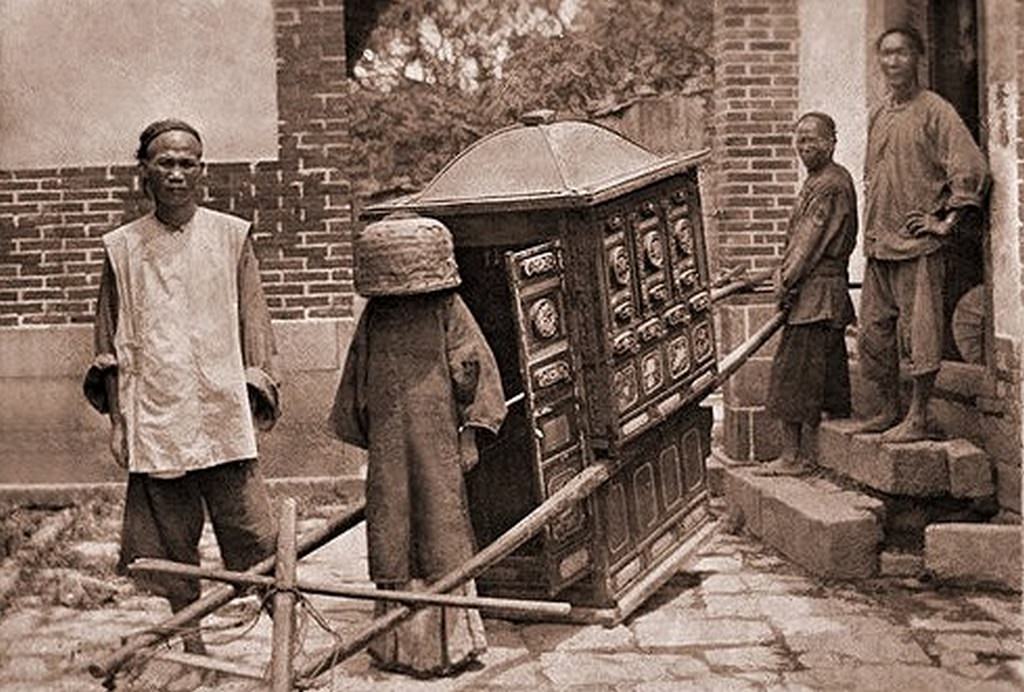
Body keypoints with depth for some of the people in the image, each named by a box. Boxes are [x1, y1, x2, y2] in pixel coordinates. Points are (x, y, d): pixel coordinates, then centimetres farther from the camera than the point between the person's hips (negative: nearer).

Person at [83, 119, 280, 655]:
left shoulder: (232, 236, 5)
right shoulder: (122, 247, 7)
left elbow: (254, 325, 8)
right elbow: (111, 345, 11)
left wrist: (255, 403, 4)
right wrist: (117, 420, 6)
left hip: (224, 417, -1)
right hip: (153, 422, 1)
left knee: (254, 539, -3)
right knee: (168, 546, 6)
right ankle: (188, 647, 18)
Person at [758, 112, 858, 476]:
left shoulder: (833, 183, -13)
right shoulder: (816, 182, 19)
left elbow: (811, 240, -16)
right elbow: (798, 239, 18)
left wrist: (787, 280, -11)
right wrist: (784, 272, 4)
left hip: (817, 293, -10)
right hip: (828, 295, 10)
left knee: (793, 371, -8)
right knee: (830, 372, 12)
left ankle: (791, 457, -5)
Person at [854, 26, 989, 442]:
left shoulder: (934, 110, -6)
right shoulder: (878, 117, 16)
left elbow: (971, 168, -13)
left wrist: (946, 222, -12)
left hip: (918, 243, -7)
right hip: (878, 244, 7)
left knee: (918, 331, -4)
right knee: (874, 330, 10)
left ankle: (918, 419, 2)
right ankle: (889, 411, 21)